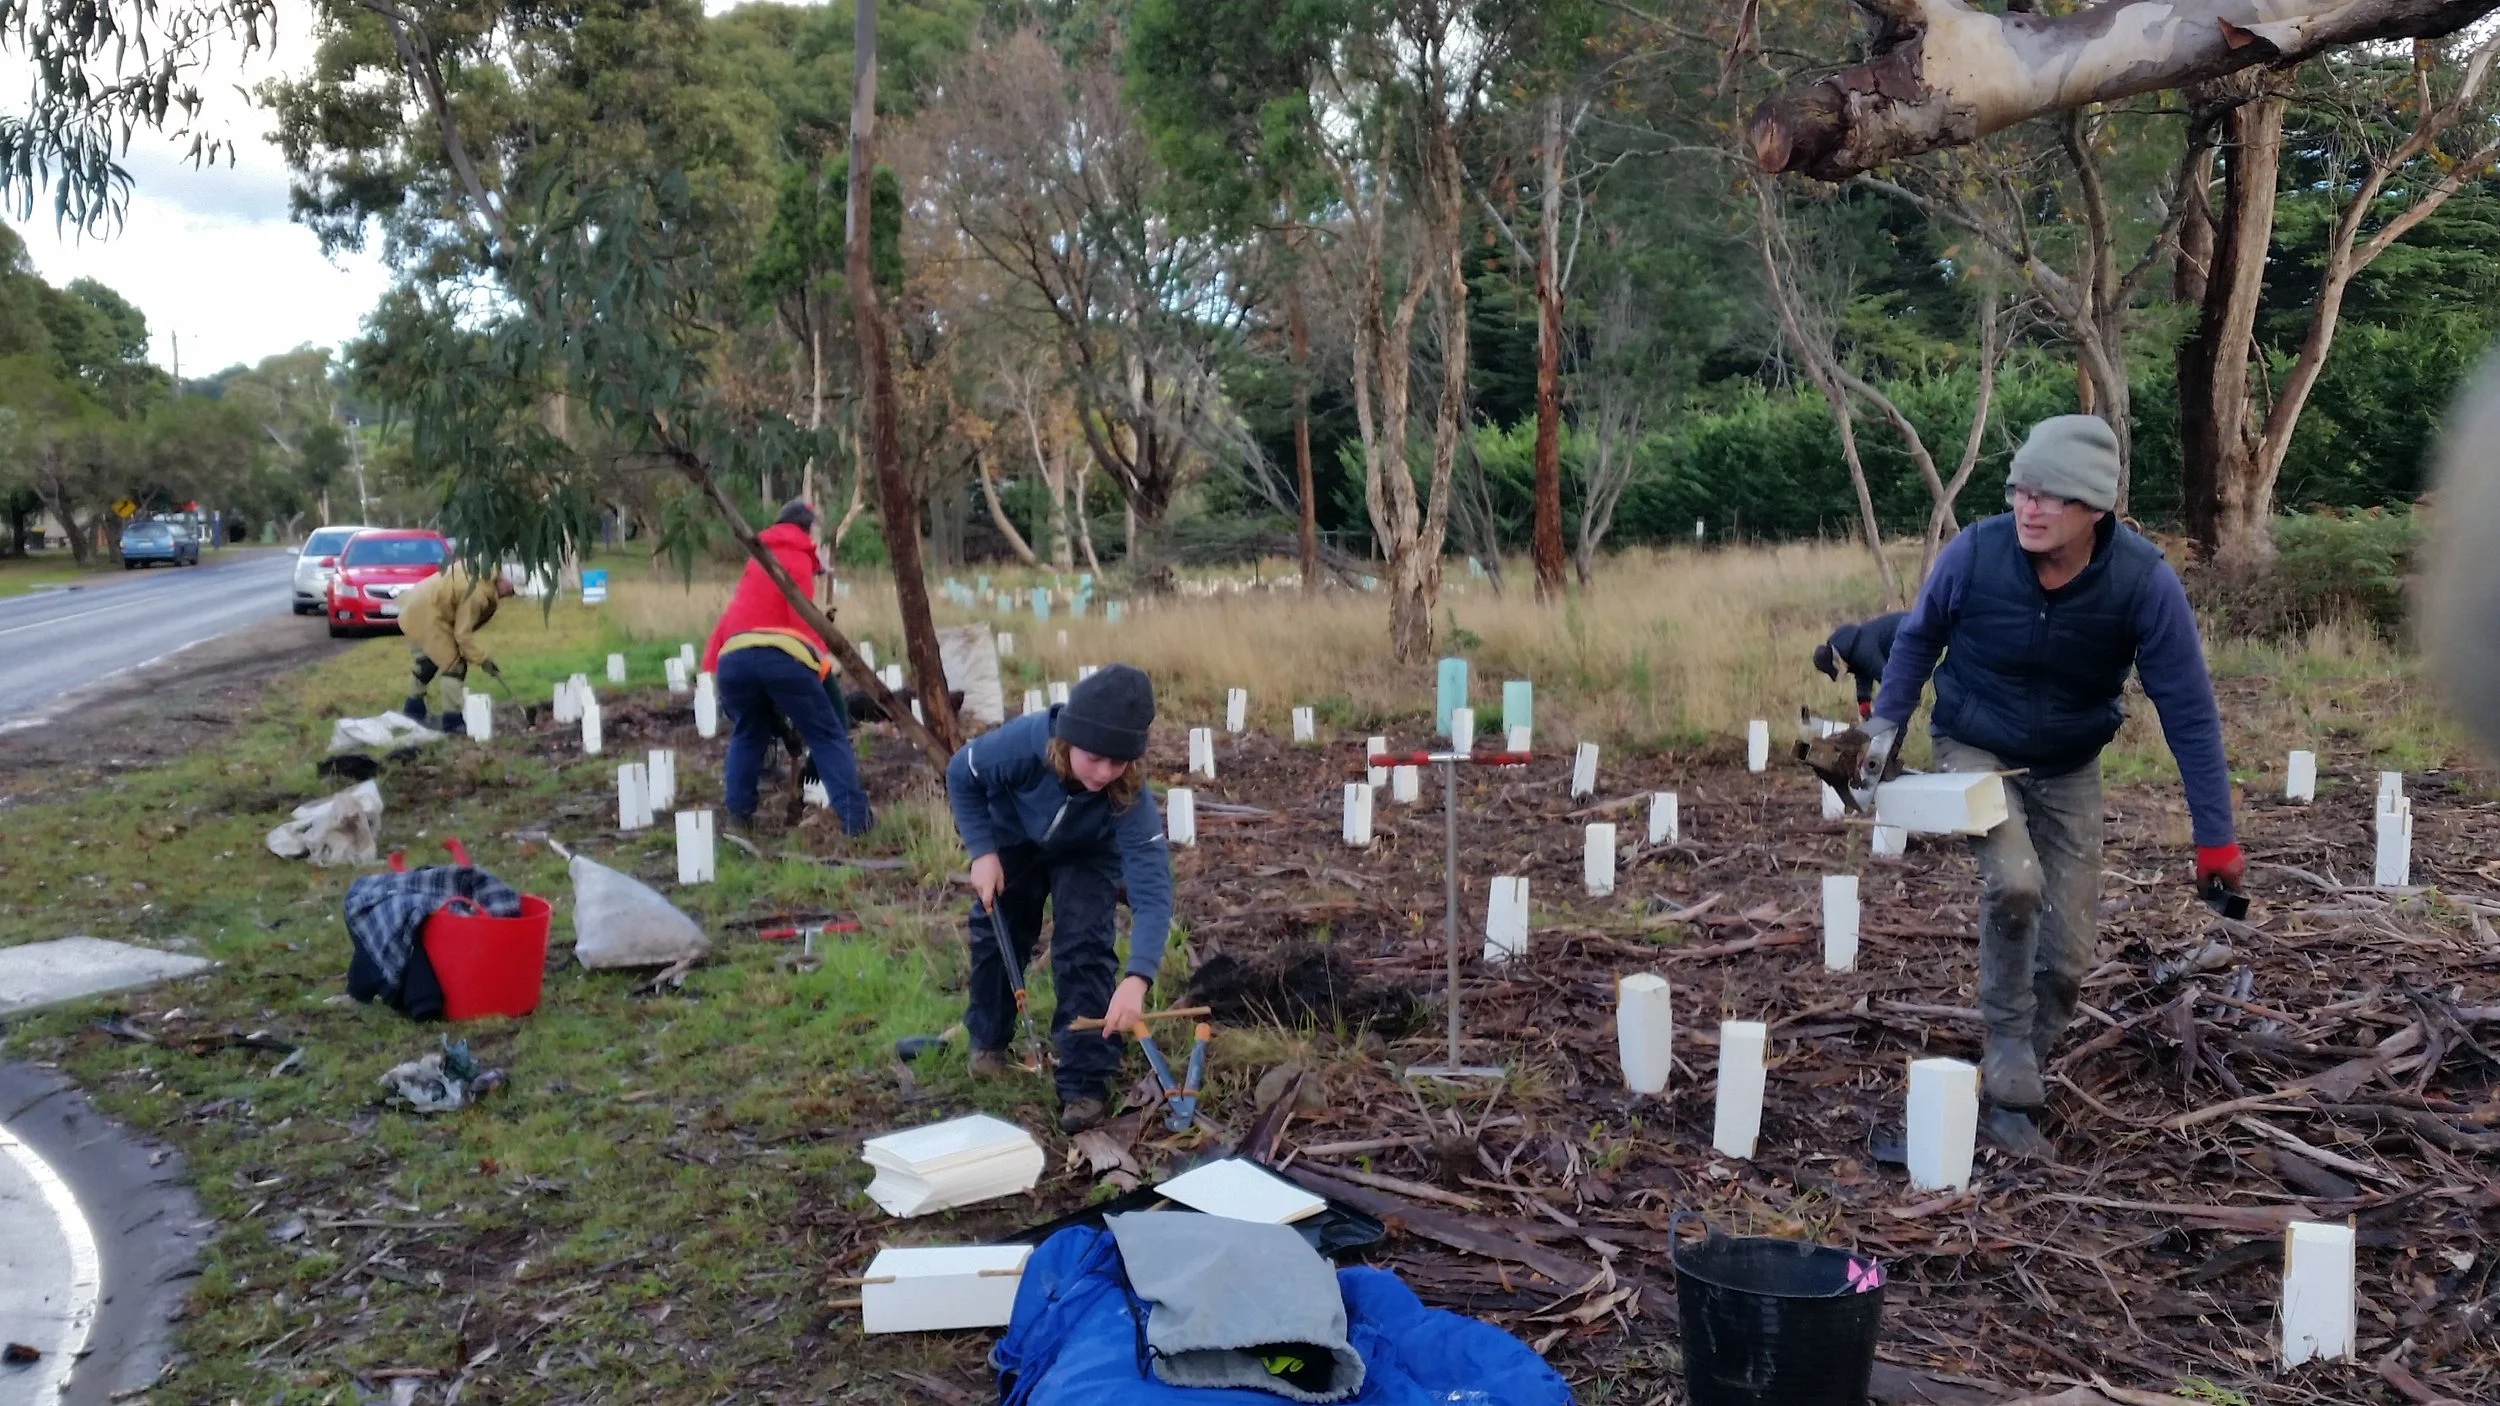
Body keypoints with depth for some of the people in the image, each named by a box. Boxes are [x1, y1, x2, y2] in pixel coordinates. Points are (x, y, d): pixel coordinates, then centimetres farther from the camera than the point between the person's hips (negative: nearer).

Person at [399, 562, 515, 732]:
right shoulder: (476, 592, -26)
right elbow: (463, 633, -20)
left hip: (414, 610, 10)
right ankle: (453, 720, -1)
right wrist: (482, 660, -14)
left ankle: (413, 710, 41)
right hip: (426, 616, -10)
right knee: (453, 665, -5)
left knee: (425, 663, 24)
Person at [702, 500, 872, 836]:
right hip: (779, 657, -6)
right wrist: (823, 654, 2)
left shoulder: (760, 559, 33)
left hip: (733, 658, 6)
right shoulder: (797, 556, 15)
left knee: (747, 736, 27)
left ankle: (737, 816, 16)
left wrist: (711, 662, 29)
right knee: (827, 735, 2)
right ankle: (855, 819, -5)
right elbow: (801, 613, 0)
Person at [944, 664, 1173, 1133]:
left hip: (1087, 854, -2)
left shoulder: (1131, 799, -42)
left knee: (1083, 948, -16)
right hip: (1012, 839, 2)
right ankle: (989, 1039, 35)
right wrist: (982, 852, -24)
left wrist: (1137, 979, -59)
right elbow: (961, 776, -19)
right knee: (994, 932, 8)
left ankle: (1086, 1082, -7)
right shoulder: (1022, 743, -42)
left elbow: (1152, 892, -46)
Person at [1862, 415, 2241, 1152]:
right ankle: (2008, 1044, -6)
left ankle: (2012, 1090, 22)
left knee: (2066, 954, 1)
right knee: (2015, 882, -29)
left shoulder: (2145, 582, -25)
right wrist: (1887, 723, 1)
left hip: (2069, 768, 2)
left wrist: (2215, 837, -13)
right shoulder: (1973, 554, -24)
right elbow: (1918, 637, -1)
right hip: (1975, 751, -1)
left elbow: (2188, 712, -16)